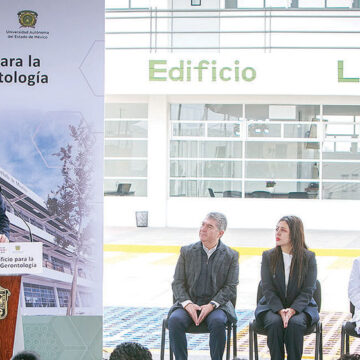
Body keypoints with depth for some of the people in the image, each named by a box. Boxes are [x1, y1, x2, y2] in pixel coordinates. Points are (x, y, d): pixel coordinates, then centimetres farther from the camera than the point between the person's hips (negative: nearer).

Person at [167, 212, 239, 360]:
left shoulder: (231, 256, 4)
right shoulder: (187, 252, 8)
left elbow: (230, 287, -1)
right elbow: (178, 283, 5)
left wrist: (211, 305, -16)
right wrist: (187, 304, -13)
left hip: (217, 305, -1)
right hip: (188, 303, 2)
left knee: (218, 322, -34)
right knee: (175, 320, -29)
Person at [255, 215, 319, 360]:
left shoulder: (309, 257, 0)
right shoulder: (268, 256, 4)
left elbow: (308, 290, -4)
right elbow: (268, 289, -2)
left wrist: (292, 310, -21)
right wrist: (280, 310, -20)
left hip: (300, 306, -1)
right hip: (272, 305, 1)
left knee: (295, 323, -33)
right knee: (275, 322, -32)